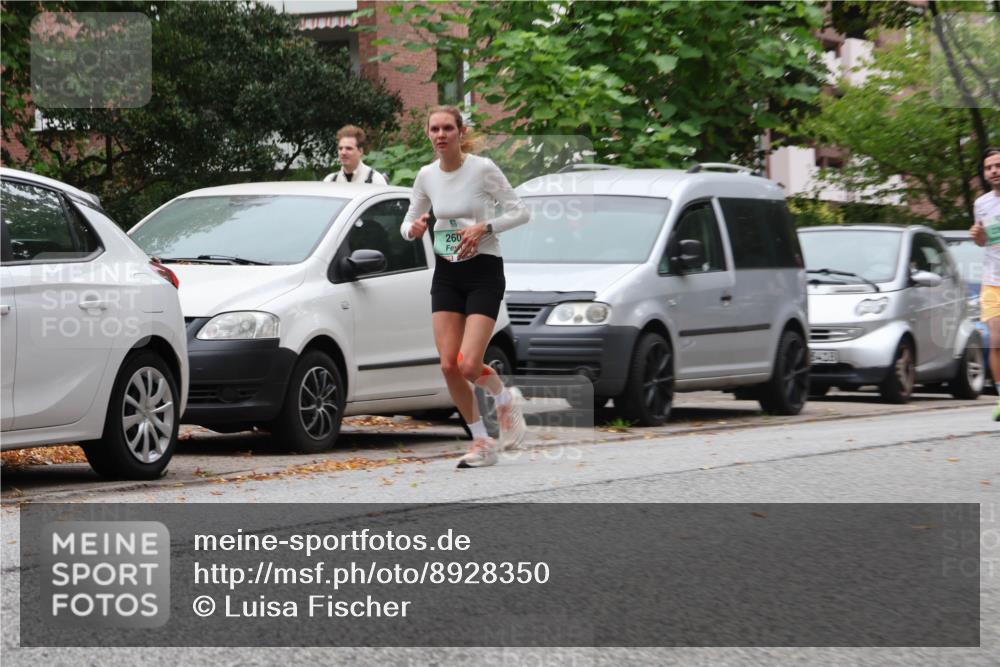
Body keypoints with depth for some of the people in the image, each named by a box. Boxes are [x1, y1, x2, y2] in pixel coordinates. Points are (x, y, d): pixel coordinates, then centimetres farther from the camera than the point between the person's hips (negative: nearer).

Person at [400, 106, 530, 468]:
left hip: (484, 271, -5)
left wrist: (484, 228, -20)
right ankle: (482, 442, 11)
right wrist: (413, 229, -10)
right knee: (449, 366, -4)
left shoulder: (483, 169, -10)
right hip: (446, 273, 5)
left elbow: (520, 211, -6)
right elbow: (408, 223, 13)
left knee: (468, 365, -15)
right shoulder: (426, 176, 4)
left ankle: (506, 399, 18)